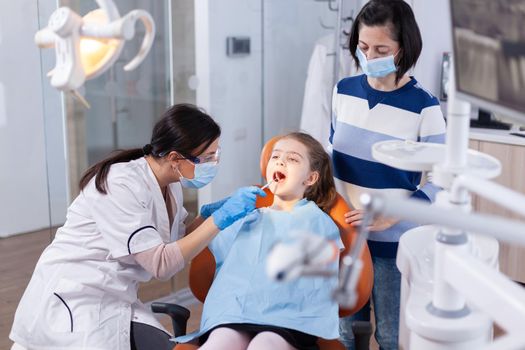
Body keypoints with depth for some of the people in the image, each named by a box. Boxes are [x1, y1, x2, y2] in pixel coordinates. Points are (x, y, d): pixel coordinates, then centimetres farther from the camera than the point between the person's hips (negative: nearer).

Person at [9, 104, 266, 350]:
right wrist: (220, 219, -24)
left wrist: (218, 214, -2)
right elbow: (161, 264, -24)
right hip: (72, 303, -7)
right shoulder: (121, 185, -22)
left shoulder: (170, 185, 2)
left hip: (116, 303, 7)